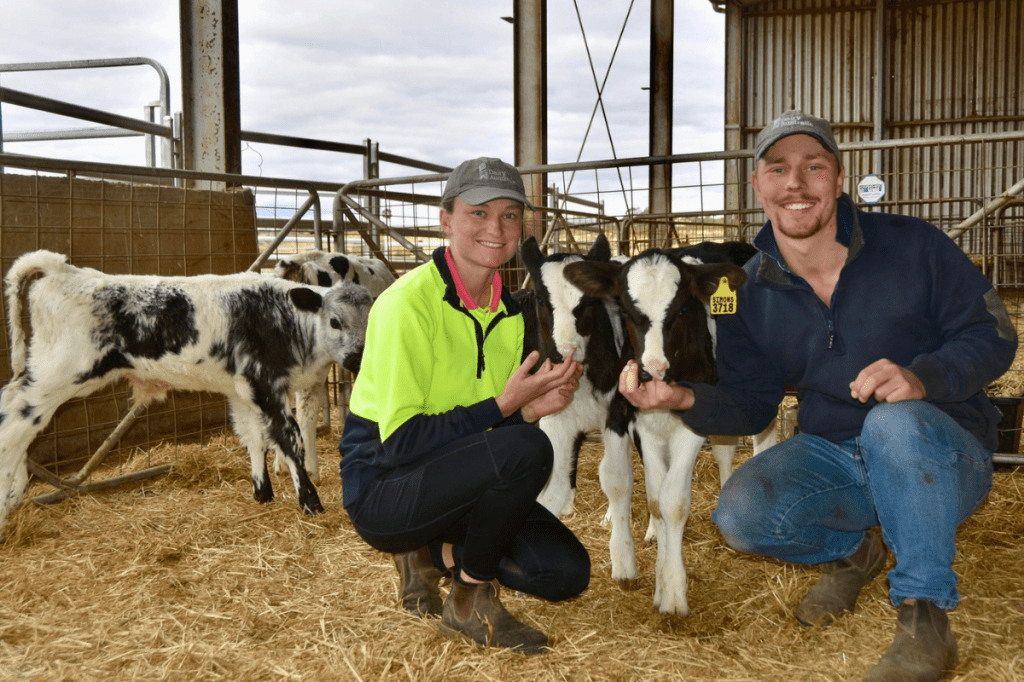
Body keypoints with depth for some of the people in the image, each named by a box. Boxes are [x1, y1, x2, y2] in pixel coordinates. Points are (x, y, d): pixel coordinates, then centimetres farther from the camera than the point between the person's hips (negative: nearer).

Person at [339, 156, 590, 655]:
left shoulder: (508, 311, 5)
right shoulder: (408, 303, -20)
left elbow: (495, 423, 11)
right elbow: (400, 440, -22)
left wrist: (532, 407, -11)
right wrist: (504, 406, -25)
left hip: (454, 481, 8)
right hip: (382, 488, -7)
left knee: (568, 572, -5)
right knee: (527, 450, -31)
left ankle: (434, 551, 14)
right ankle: (470, 603, -9)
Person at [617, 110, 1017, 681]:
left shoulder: (912, 245, -11)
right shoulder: (749, 292, -1)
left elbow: (992, 334, -8)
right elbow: (751, 405, 1)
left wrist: (922, 376, -30)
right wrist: (687, 400, -21)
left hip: (943, 456, -3)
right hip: (832, 457, 4)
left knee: (896, 423, -38)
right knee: (742, 515, -23)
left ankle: (924, 614, -20)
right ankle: (852, 550, 11)